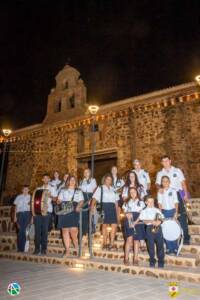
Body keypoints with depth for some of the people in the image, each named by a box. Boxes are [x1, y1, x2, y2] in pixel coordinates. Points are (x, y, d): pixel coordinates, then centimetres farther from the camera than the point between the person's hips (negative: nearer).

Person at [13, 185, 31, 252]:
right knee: (20, 230, -5)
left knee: (25, 230, -6)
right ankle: (20, 247, 3)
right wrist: (15, 216, 6)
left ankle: (22, 247, 1)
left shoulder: (30, 197, 11)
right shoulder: (18, 197, 14)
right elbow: (16, 207, 12)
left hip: (27, 213, -1)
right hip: (20, 214, 1)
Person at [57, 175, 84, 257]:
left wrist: (78, 206, -15)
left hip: (74, 211, -2)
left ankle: (76, 246, 10)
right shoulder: (63, 191, 20)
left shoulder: (78, 191, 18)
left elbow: (81, 201, 6)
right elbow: (59, 200, 12)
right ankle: (67, 250, 3)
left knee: (73, 230, -14)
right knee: (65, 230, -2)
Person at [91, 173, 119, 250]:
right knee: (105, 225, -1)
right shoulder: (100, 188, 7)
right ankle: (105, 243, 11)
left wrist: (117, 213, 13)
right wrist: (92, 206, -21)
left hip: (112, 208, 4)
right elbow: (95, 198, -4)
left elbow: (116, 202, 18)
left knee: (114, 225, -6)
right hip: (104, 207, -3)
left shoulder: (113, 189, 19)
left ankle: (111, 244, 1)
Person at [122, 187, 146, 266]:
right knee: (129, 239, -12)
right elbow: (124, 211, 14)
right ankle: (126, 258, -9)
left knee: (136, 240, 0)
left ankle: (135, 259, 5)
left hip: (138, 222, 0)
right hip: (129, 221, 0)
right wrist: (127, 214, -11)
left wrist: (135, 222, -12)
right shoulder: (127, 202, 16)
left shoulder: (141, 202, 10)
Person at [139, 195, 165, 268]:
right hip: (149, 228, -2)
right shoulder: (144, 211, 8)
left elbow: (162, 218, 8)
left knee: (160, 245, -1)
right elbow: (143, 220, -5)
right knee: (151, 245, -1)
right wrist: (152, 221, -20)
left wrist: (158, 222, -13)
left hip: (158, 228, 2)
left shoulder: (157, 210, 16)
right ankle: (152, 261, 14)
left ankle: (161, 262, 9)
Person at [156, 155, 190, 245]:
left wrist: (186, 195, -3)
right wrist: (159, 188, -22)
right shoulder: (160, 173, 11)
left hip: (178, 194, -1)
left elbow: (183, 182, 5)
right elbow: (157, 183, 2)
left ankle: (185, 238, 1)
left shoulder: (177, 171, 7)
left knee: (182, 216, -5)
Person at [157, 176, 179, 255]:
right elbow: (160, 203, 3)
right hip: (164, 211, 1)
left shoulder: (173, 191, 1)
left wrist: (176, 212, -8)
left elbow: (176, 202, 0)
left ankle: (175, 248, 6)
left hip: (172, 211, -1)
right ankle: (169, 248, 8)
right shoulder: (160, 192, 5)